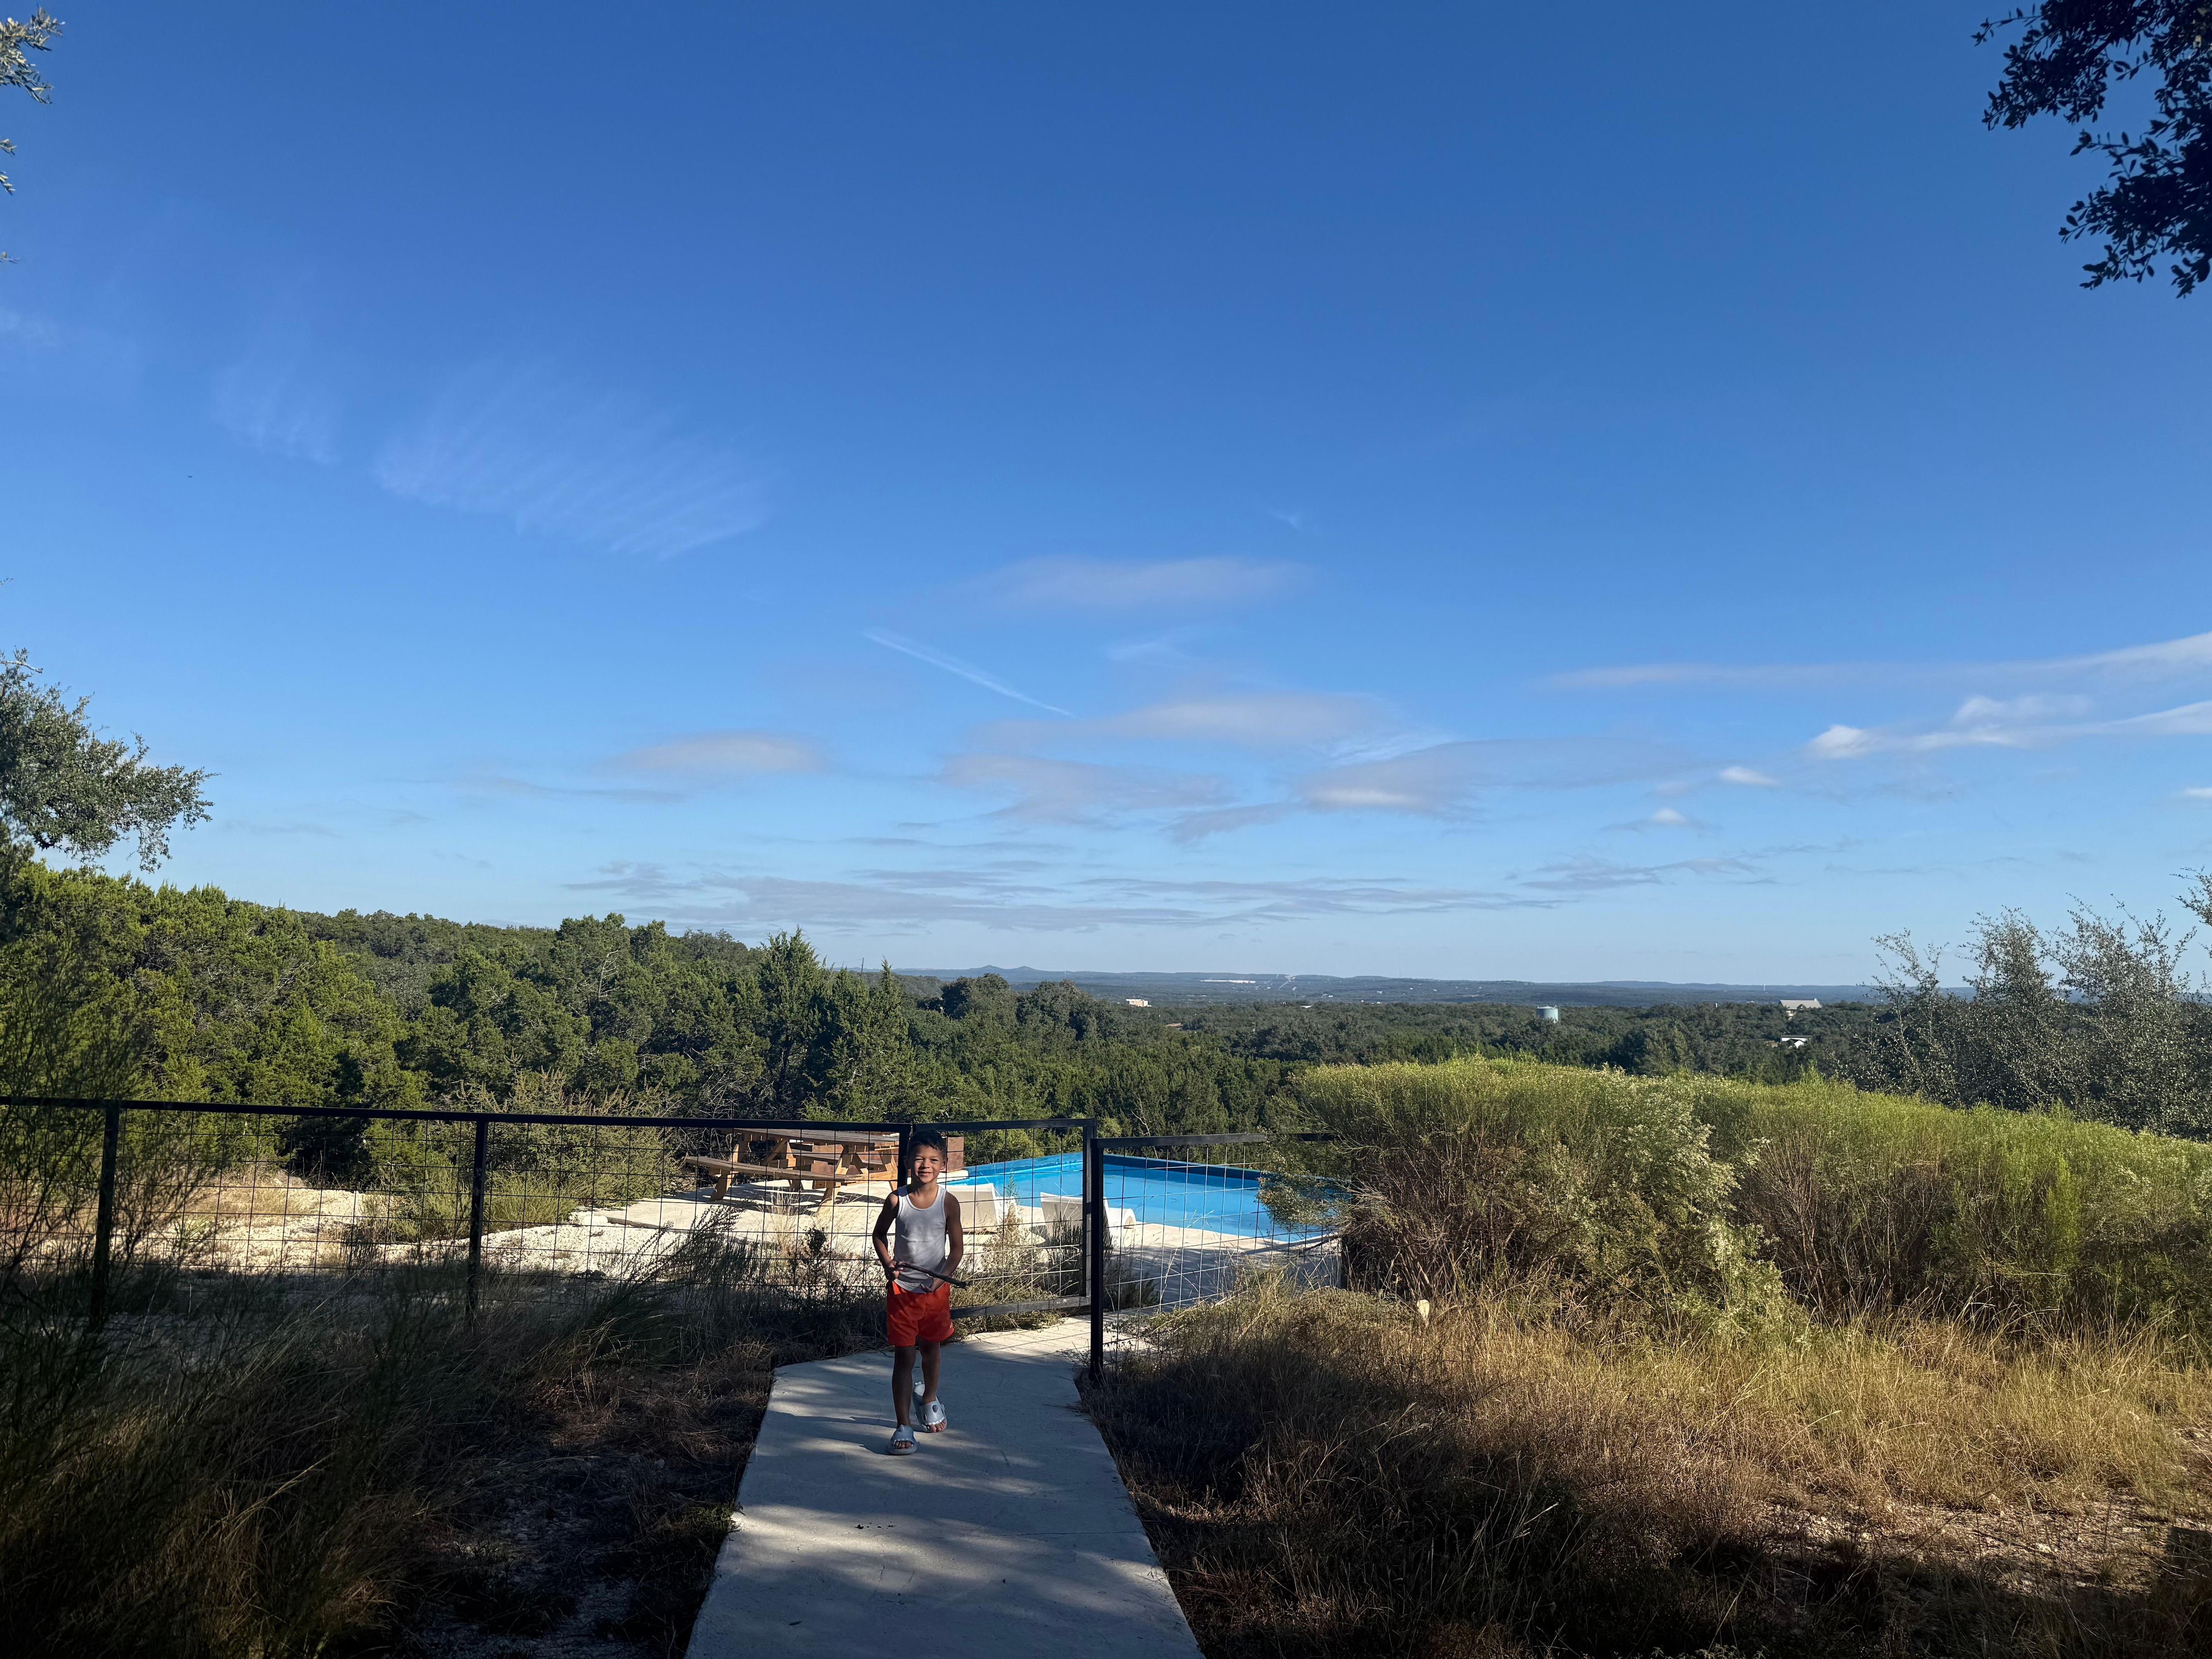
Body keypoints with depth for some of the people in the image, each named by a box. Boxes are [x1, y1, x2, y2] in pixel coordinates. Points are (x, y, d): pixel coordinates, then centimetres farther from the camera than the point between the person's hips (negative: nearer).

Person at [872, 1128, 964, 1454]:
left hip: (936, 1289, 1)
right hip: (902, 1288, -1)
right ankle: (903, 1426, 3)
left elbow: (958, 1247, -5)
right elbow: (879, 1235, 6)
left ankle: (929, 1399, 48)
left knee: (931, 1349, 20)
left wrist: (944, 1275, -21)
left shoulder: (948, 1203, -11)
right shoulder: (897, 1200, -11)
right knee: (904, 1356, -2)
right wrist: (887, 1264, -10)